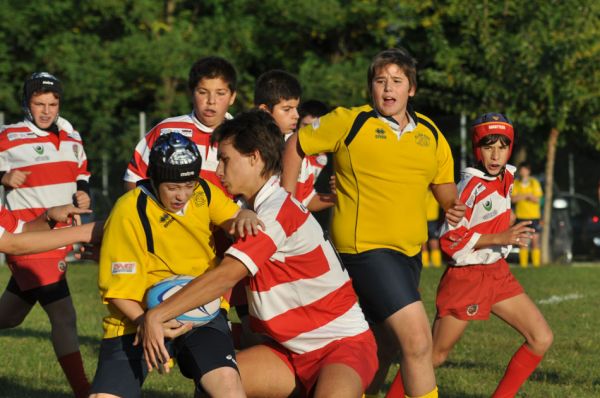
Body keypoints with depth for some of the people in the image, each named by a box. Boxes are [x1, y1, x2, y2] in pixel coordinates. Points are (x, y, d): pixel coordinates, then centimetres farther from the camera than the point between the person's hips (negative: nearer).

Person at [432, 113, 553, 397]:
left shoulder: (507, 176, 3)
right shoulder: (472, 186, -19)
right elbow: (449, 240, -22)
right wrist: (500, 238, -26)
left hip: (498, 273, 7)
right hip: (465, 277, -7)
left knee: (542, 339, -1)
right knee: (434, 357, 0)